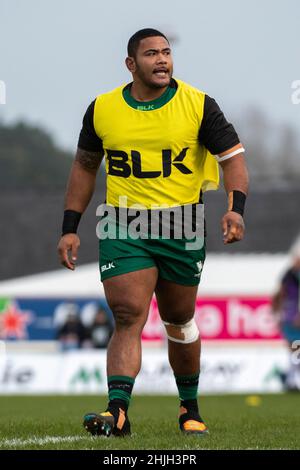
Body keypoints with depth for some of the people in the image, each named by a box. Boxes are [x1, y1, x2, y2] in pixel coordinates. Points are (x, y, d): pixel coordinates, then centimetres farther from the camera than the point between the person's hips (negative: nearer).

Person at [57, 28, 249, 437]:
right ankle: (117, 411, -21)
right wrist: (70, 228, 9)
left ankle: (189, 407, 30)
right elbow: (85, 166, 13)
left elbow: (232, 155, -3)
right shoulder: (102, 109, 2)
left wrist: (236, 208, -20)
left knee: (179, 323, 11)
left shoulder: (198, 105, -3)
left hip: (183, 227, 0)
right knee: (128, 318, -14)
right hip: (123, 229, 0)